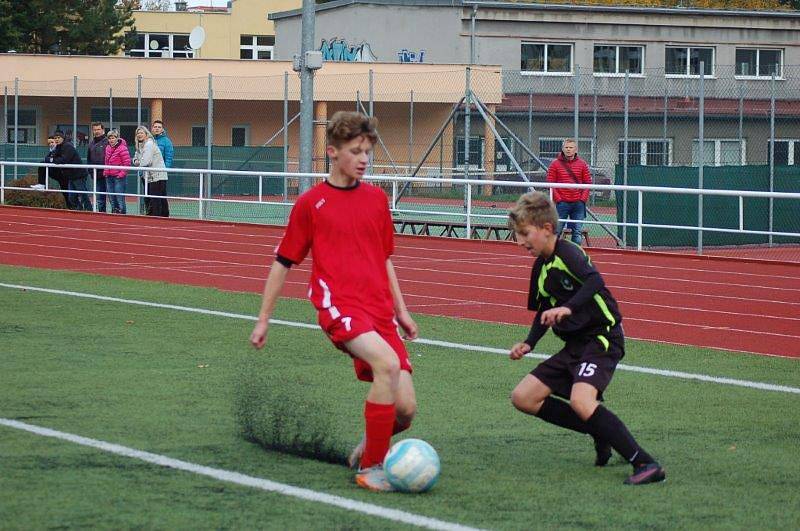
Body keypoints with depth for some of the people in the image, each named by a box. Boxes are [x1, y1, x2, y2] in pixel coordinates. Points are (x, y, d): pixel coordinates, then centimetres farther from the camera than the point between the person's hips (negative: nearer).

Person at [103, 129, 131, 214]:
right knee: (112, 198, 13)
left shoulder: (122, 148, -12)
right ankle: (114, 212, 20)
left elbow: (127, 162, -13)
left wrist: (122, 173, -14)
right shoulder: (108, 148, 11)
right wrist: (105, 172, 13)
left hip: (118, 176, -8)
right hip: (109, 177, 8)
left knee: (120, 198, -8)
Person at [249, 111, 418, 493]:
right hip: (339, 305, -5)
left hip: (380, 310, 5)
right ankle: (371, 469, -22)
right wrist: (263, 319, 10)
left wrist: (401, 311, 22)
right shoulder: (311, 203, 2)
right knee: (387, 363, -33)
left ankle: (367, 448, 26)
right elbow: (283, 263, 9)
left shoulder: (377, 199, 14)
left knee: (405, 410, -8)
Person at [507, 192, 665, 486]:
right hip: (575, 345, 10)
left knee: (580, 401, -32)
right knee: (523, 397, 5)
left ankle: (646, 464, -28)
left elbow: (595, 281, -34)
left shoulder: (568, 253, -16)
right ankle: (601, 433, 10)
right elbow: (543, 312, 24)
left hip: (602, 338, -10)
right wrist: (528, 344, 10)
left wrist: (568, 308, -46)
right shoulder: (541, 266, 12)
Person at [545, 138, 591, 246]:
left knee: (578, 231, 4)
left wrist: (583, 199, -3)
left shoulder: (582, 164, 7)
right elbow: (550, 184, -2)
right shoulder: (555, 164, 0)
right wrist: (558, 199, -10)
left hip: (578, 203, 2)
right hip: (562, 203, -2)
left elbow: (588, 183, 8)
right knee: (557, 230, -1)